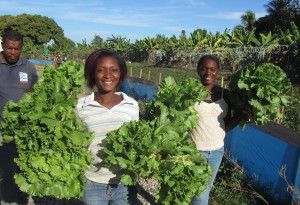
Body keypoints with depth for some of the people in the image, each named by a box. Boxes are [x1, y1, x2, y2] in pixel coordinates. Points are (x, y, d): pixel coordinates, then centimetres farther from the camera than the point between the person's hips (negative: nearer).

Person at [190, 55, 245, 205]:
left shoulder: (224, 94, -1)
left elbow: (226, 126, 4)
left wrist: (243, 113, -8)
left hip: (217, 151, 4)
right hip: (195, 150, -4)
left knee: (206, 189, 20)